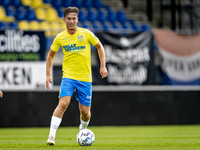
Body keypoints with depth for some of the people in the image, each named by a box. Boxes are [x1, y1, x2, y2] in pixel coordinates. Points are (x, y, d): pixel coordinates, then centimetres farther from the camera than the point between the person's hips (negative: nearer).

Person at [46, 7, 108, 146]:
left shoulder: (86, 34, -1)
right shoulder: (60, 38, 0)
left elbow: (99, 47, 12)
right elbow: (51, 55, 14)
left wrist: (103, 66, 4)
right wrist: (48, 75, 6)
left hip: (85, 78, 1)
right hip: (68, 77, -1)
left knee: (85, 111, 3)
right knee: (63, 104, -22)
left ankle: (83, 129, 37)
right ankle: (51, 136, -21)